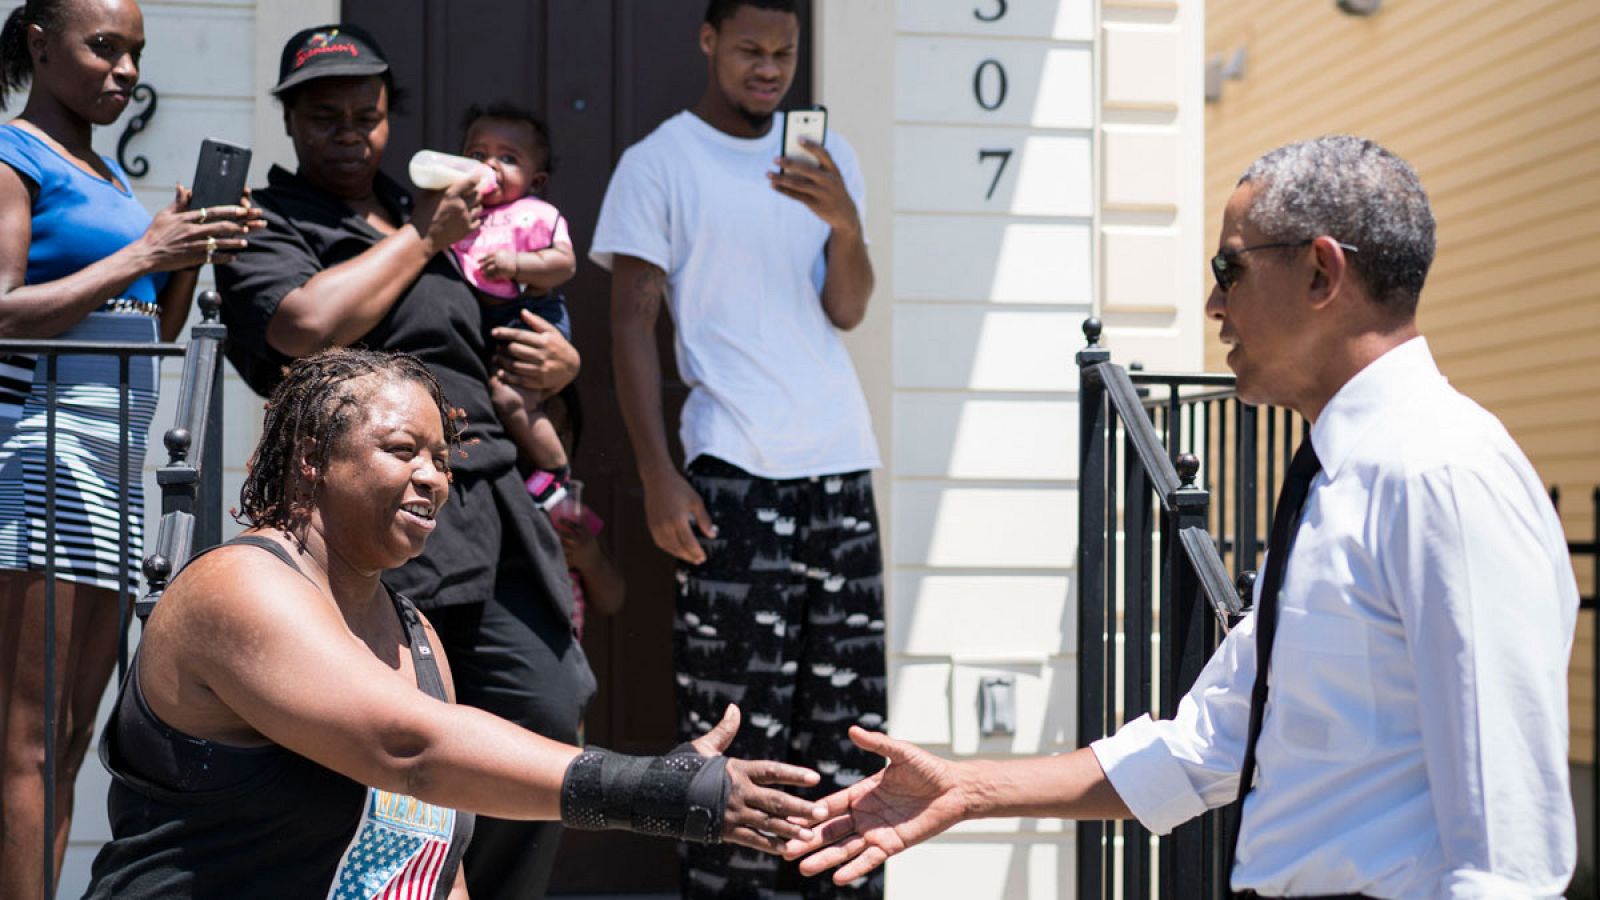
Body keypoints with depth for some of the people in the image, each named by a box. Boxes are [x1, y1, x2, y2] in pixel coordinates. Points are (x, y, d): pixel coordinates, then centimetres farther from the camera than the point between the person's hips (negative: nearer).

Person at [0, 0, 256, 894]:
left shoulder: (107, 175, 22)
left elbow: (153, 334, 25)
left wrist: (193, 256, 7)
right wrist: (143, 255, -15)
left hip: (115, 464, 9)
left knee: (74, 735, 5)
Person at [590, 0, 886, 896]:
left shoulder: (828, 155, 12)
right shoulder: (660, 163, -1)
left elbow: (848, 311, 5)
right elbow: (633, 323, -3)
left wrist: (846, 225, -16)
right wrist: (658, 476, -11)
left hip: (841, 465, 5)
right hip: (735, 474, -5)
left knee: (849, 702, 7)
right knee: (738, 708, -7)